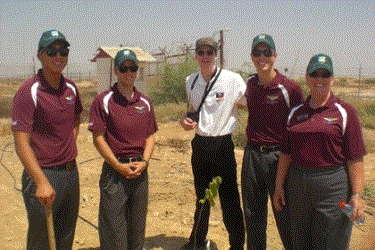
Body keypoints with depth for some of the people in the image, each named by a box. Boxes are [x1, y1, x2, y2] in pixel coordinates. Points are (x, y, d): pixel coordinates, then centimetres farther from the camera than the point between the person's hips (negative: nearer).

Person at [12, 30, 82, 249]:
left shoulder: (71, 89, 7)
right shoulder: (29, 92, -14)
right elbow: (21, 143, -19)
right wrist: (42, 182, -26)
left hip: (71, 172, 7)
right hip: (43, 174, -6)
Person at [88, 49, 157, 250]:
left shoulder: (145, 103, 9)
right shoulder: (104, 100, -5)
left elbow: (150, 136, 12)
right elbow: (98, 138, -8)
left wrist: (144, 161, -4)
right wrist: (119, 166, -13)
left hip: (140, 170, 5)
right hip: (115, 170, -4)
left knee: (137, 226, 16)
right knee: (113, 228, 2)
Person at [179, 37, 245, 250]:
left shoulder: (233, 80, -12)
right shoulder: (191, 81, 4)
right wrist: (187, 120, -3)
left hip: (222, 145, -5)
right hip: (200, 144, 5)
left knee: (229, 200, 1)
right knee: (202, 196, 20)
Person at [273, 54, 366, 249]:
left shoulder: (345, 112, -3)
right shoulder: (295, 113, 8)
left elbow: (355, 158, -7)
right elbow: (286, 153, 10)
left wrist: (356, 194, -12)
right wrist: (279, 186, 9)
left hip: (333, 187, -4)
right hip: (297, 184, 4)